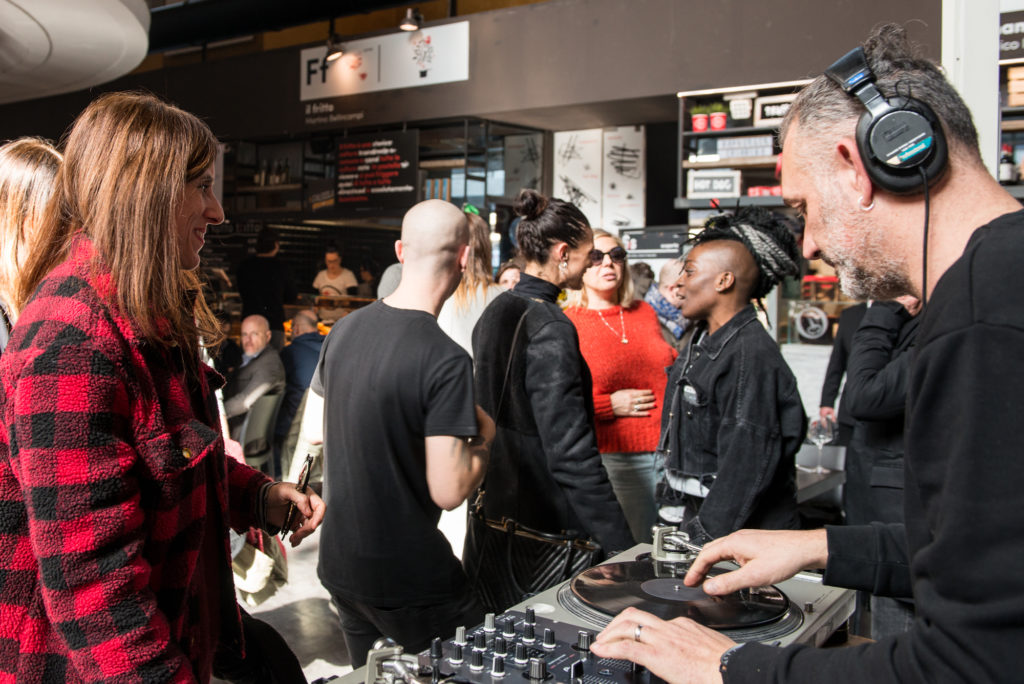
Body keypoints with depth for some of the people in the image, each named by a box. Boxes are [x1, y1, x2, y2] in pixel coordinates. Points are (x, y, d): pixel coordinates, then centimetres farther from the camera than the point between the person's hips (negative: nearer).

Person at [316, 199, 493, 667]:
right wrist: (483, 437, -6)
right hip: (410, 577, -7)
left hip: (339, 564, 7)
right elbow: (448, 491, -24)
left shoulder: (342, 331, -1)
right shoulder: (446, 360, -23)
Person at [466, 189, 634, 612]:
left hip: (492, 516, 9)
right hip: (544, 529, -9)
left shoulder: (496, 312, 7)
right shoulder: (549, 327, -20)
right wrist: (625, 550, -23)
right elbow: (573, 454, -25)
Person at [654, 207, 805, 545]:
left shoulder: (752, 354, -20)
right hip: (691, 518, 8)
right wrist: (671, 504, 16)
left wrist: (705, 536, -20)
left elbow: (748, 462, -23)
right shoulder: (701, 341, 10)